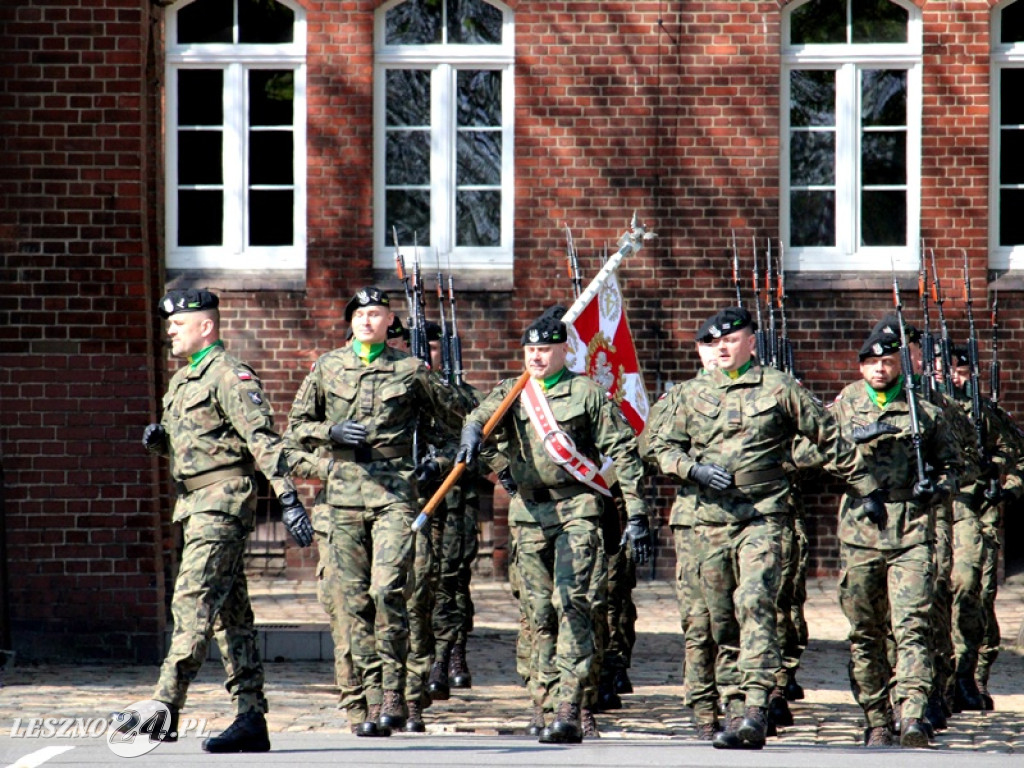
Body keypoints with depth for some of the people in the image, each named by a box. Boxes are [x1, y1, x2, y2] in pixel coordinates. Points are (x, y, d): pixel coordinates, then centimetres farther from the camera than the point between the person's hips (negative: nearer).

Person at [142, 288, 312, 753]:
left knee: (193, 604, -15)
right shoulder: (183, 380, 20)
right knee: (230, 614, 8)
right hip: (196, 504, 10)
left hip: (222, 500, -10)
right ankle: (251, 719, 8)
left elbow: (263, 439, -17)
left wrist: (287, 497, -25)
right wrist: (158, 441, 7)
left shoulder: (229, 375, -9)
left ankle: (165, 711, -20)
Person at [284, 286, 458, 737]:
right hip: (344, 494, 3)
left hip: (395, 493, -3)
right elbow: (296, 426, 16)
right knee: (354, 599, 2)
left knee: (388, 590, -17)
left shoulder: (410, 371, 5)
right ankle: (367, 703, 6)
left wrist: (439, 462, 3)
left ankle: (392, 693, -9)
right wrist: (331, 433, -2)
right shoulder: (327, 368, 11)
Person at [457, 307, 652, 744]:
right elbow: (484, 414, -6)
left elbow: (622, 453, 0)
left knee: (571, 601, -16)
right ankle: (550, 702, 15)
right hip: (529, 513, 5)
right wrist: (473, 433, -32)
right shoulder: (512, 393, 13)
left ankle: (569, 712, -22)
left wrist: (637, 514, -6)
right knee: (538, 610, 6)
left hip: (576, 510, -5)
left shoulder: (587, 394, 2)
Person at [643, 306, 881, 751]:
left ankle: (756, 709, -27)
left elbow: (828, 439, 8)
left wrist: (865, 487, 9)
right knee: (721, 621, 5)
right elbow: (661, 446, 14)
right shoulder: (693, 394, 13)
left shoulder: (779, 389, 3)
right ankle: (734, 711, 11)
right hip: (710, 519, 4)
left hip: (762, 517, -4)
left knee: (754, 604, -20)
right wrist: (694, 469, -6)